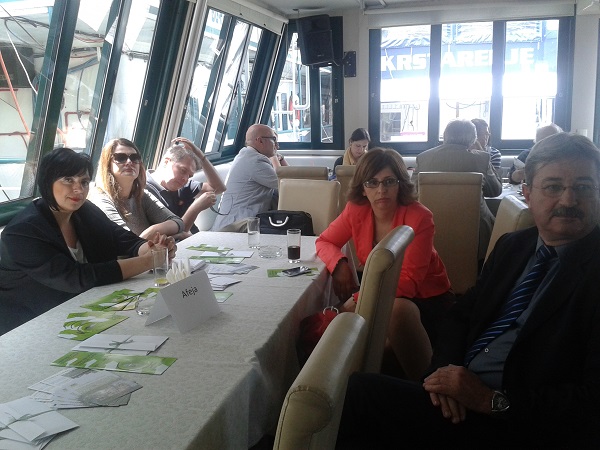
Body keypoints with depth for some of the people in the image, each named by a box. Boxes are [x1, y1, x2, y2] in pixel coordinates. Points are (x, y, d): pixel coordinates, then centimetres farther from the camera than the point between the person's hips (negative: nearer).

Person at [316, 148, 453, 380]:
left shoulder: (419, 218, -20)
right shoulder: (356, 211, -7)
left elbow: (409, 281, -24)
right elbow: (324, 242, 6)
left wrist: (359, 300, -36)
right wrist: (339, 264, -19)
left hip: (425, 297, -3)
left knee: (398, 309, -37)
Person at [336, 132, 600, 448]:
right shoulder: (512, 246, 10)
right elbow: (464, 313, 13)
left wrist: (493, 400, -20)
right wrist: (445, 369, -7)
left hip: (515, 423, -6)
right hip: (457, 398, 6)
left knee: (359, 391, -17)